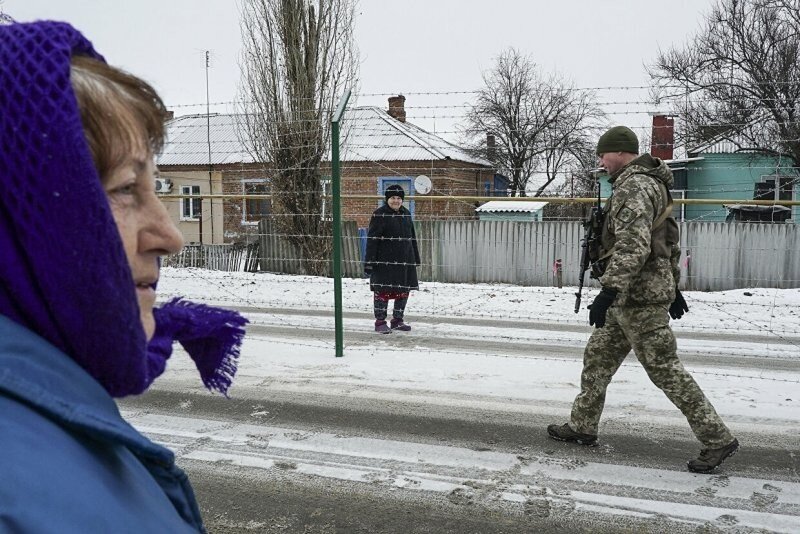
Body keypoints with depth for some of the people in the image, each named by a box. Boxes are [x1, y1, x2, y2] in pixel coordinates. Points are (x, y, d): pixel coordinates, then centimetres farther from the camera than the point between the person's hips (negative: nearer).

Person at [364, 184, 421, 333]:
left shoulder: (406, 213, 12)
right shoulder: (379, 215, -8)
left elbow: (412, 237, 20)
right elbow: (372, 239, -11)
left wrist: (416, 258, 19)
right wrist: (369, 262, -15)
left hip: (405, 260, 7)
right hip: (384, 260, -7)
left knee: (404, 290, 10)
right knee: (383, 290, -1)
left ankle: (397, 320, 24)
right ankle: (380, 322, 10)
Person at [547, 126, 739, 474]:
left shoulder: (633, 186, -16)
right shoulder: (651, 184, 17)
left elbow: (632, 245, -28)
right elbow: (670, 240, 22)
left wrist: (608, 292, -31)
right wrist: (673, 285, 26)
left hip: (639, 295, -11)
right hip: (634, 294, 11)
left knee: (664, 369, -4)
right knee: (598, 355, 15)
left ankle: (718, 440, 6)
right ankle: (582, 426, 25)